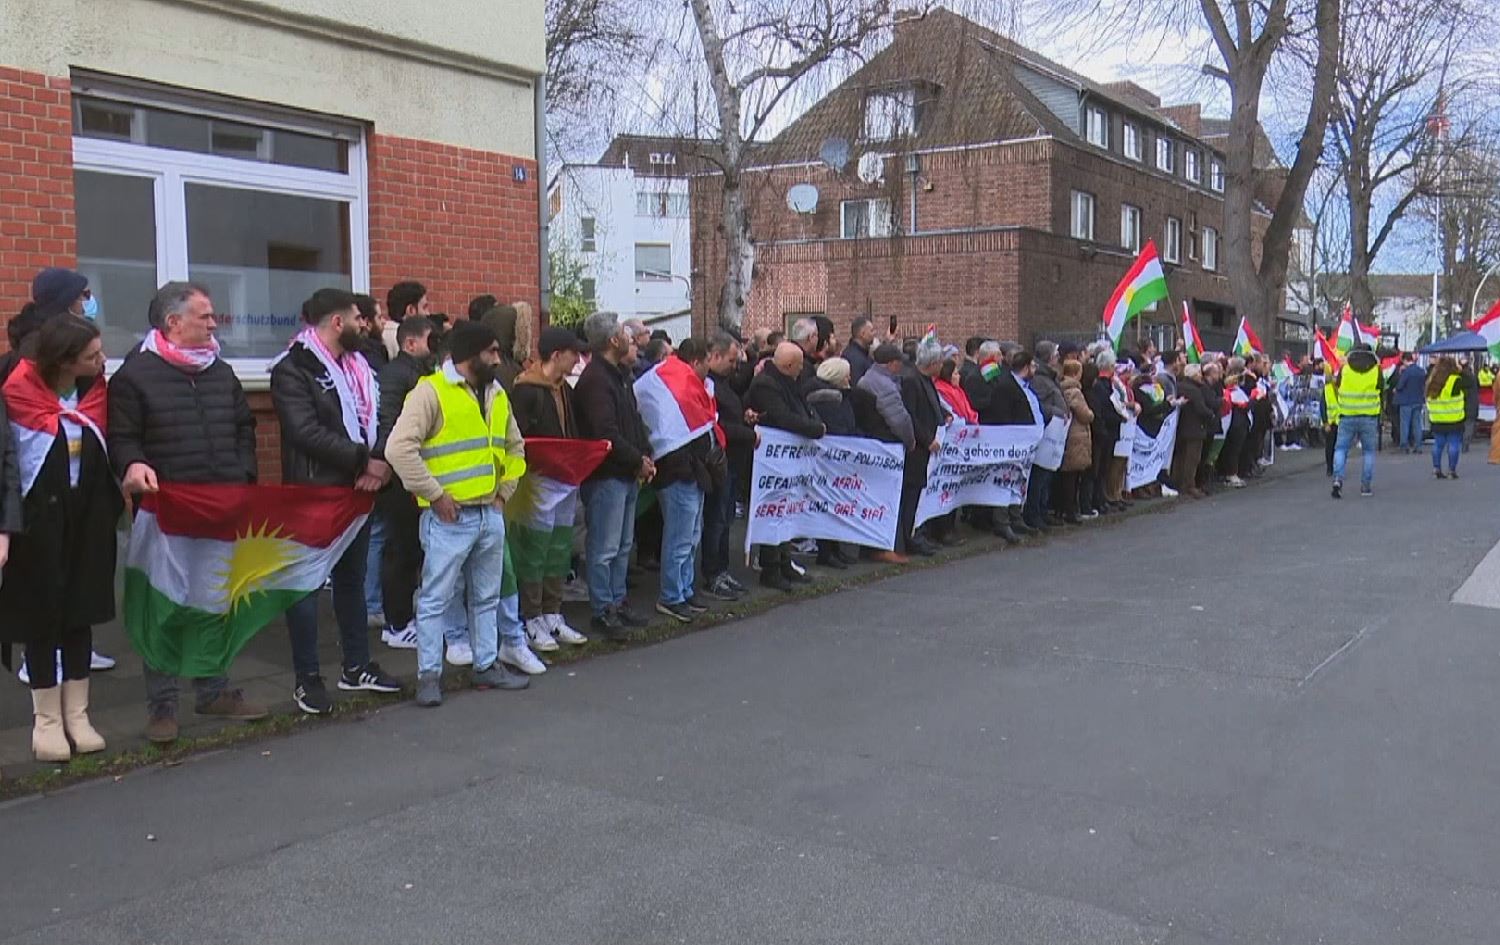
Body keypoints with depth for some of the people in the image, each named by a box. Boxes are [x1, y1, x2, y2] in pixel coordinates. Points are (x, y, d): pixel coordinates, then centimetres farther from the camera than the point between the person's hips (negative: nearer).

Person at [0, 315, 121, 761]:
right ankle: (47, 720, 17)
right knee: (42, 614, 4)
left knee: (81, 612, 10)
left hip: (89, 515, 4)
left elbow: (111, 441, 4)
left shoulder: (96, 387, -1)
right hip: (39, 518, -4)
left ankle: (76, 715, 21)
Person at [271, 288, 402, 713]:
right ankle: (307, 679, 10)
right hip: (314, 493, -8)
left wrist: (381, 463, -12)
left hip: (358, 490, 8)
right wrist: (364, 460, -19)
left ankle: (356, 667, 26)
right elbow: (307, 431, -21)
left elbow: (381, 418, 7)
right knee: (307, 583, 1)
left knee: (352, 580, 15)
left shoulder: (360, 367, 14)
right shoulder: (293, 370, -11)